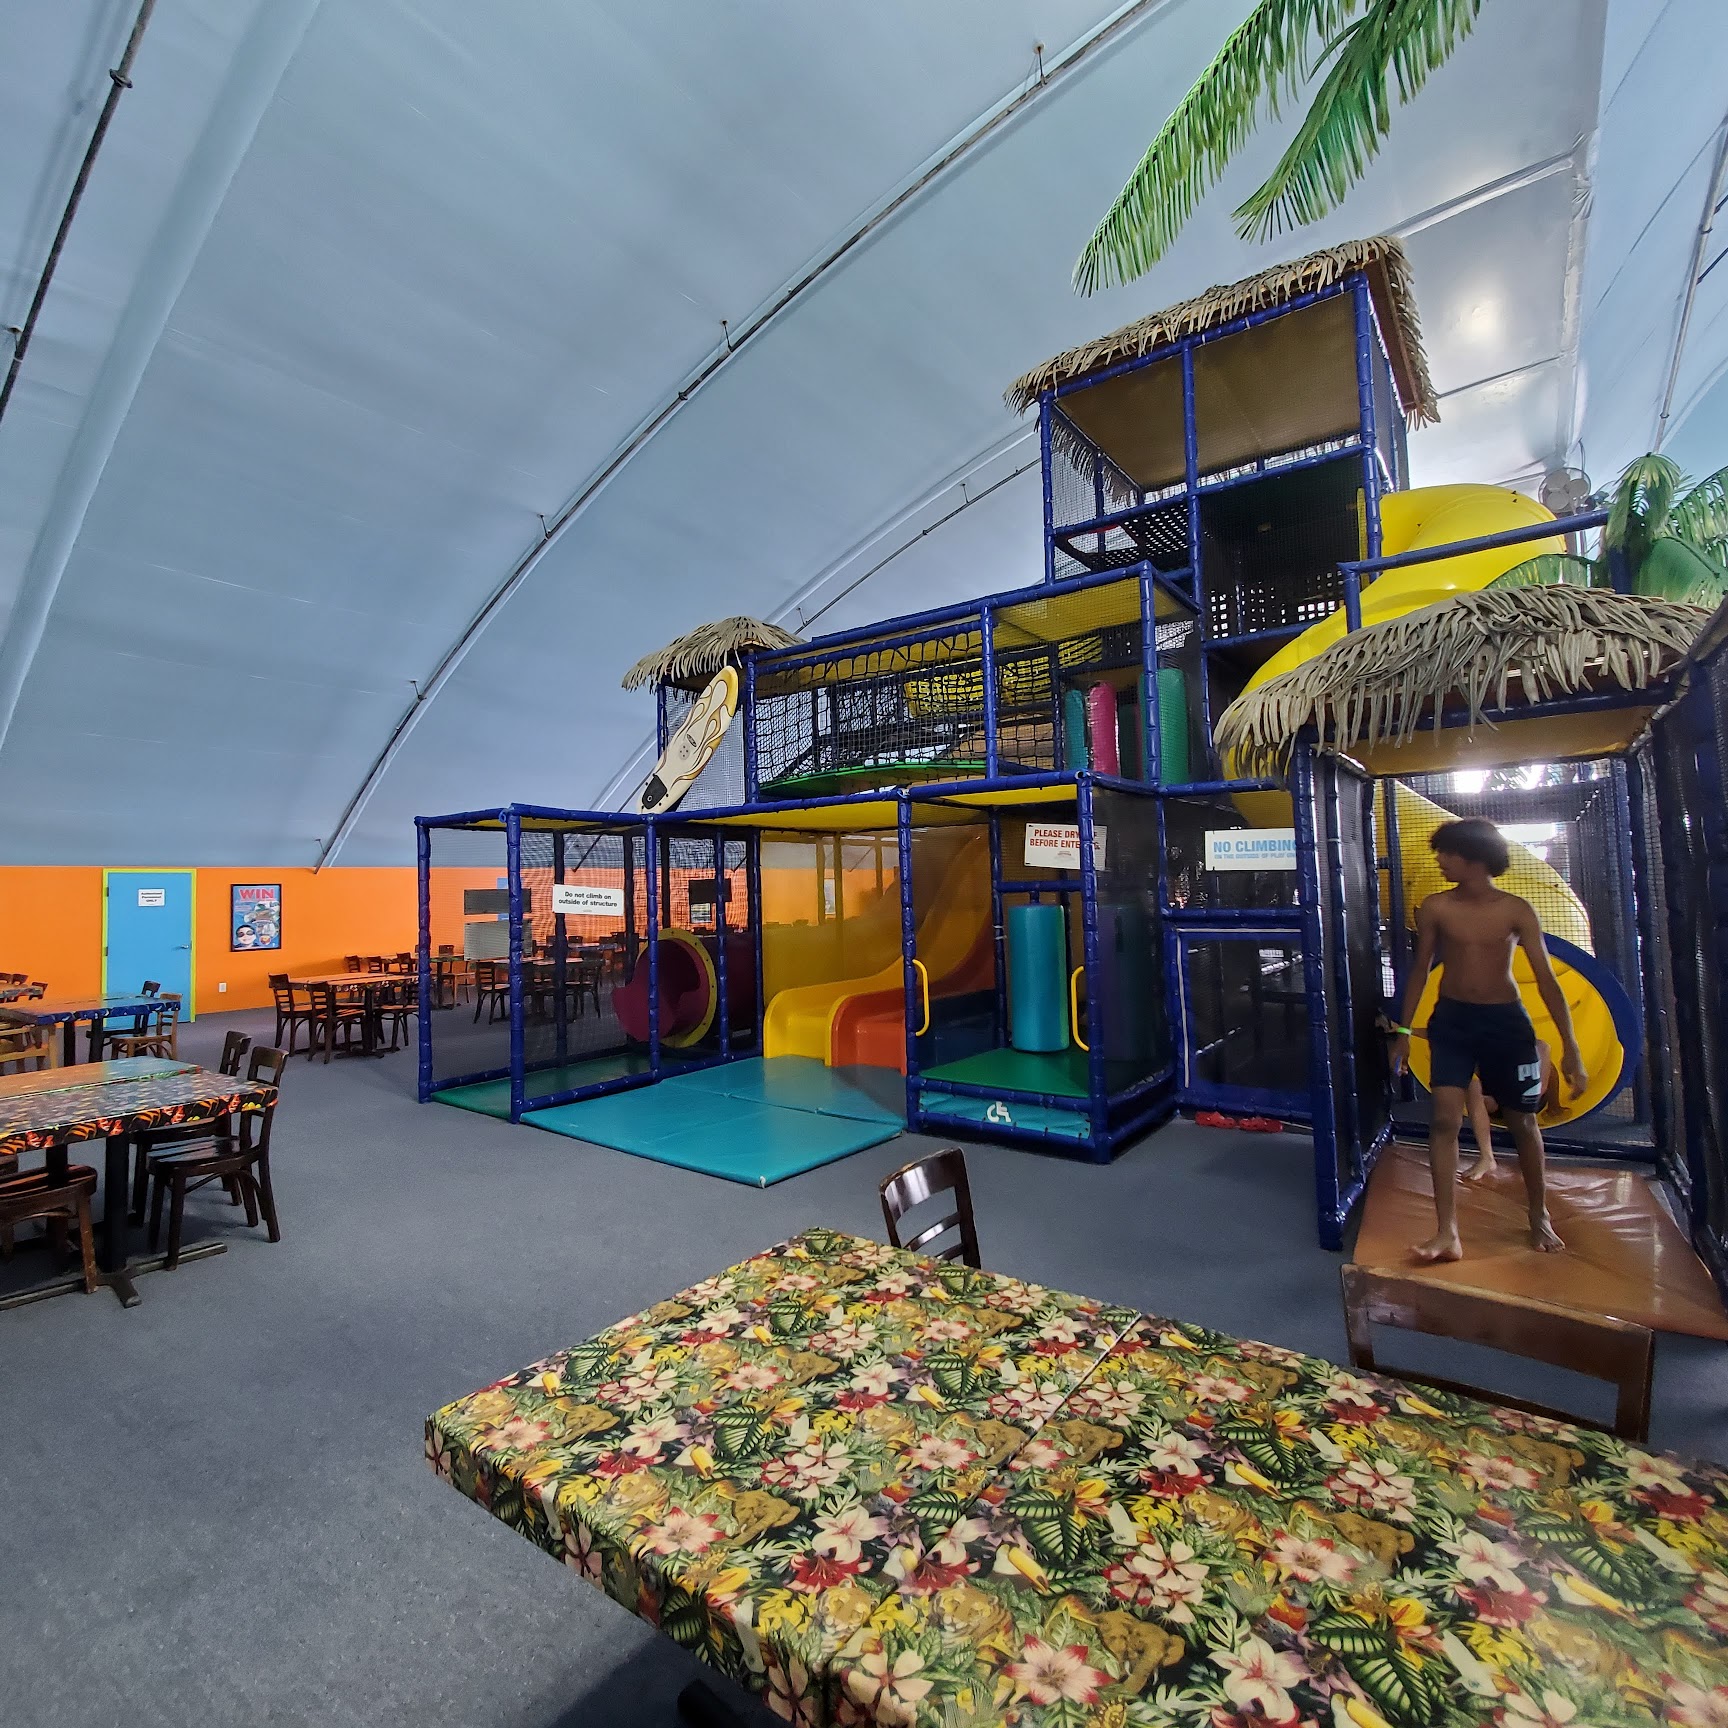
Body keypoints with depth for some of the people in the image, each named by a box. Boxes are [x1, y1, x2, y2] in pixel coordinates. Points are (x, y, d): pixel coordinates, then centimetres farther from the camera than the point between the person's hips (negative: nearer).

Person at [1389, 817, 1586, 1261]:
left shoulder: (1516, 910, -6)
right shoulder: (1434, 908, -4)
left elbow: (1546, 979, -5)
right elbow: (1420, 970, 4)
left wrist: (1570, 1047, -10)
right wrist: (1403, 1032, 4)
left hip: (1505, 1021, 0)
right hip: (1451, 1020, 0)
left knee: (1523, 1123, 13)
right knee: (1445, 1119, -12)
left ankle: (1539, 1217, 36)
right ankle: (1447, 1232, -10)